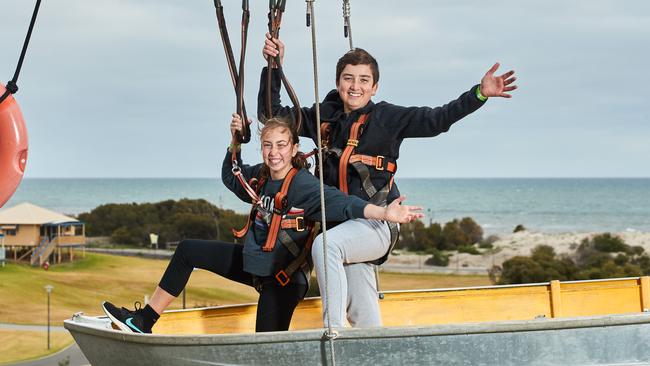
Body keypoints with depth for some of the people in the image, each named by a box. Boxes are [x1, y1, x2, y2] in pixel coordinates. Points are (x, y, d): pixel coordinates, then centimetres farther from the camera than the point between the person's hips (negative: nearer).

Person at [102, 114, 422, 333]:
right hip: (253, 262, 8)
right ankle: (143, 321, 17)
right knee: (187, 251, 11)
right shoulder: (261, 176, -1)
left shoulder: (304, 186, -24)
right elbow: (231, 178, 20)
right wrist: (235, 141, 4)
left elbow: (340, 203, -40)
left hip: (283, 278, -8)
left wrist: (384, 213, -56)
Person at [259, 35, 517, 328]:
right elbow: (271, 113, 18)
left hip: (376, 225, -5)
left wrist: (480, 94, -18)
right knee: (361, 315, 4)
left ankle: (333, 328, -33)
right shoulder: (323, 117, 12)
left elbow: (436, 120, -7)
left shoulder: (386, 117, 1)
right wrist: (274, 67, 7)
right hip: (342, 225, 5)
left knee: (325, 245, -33)